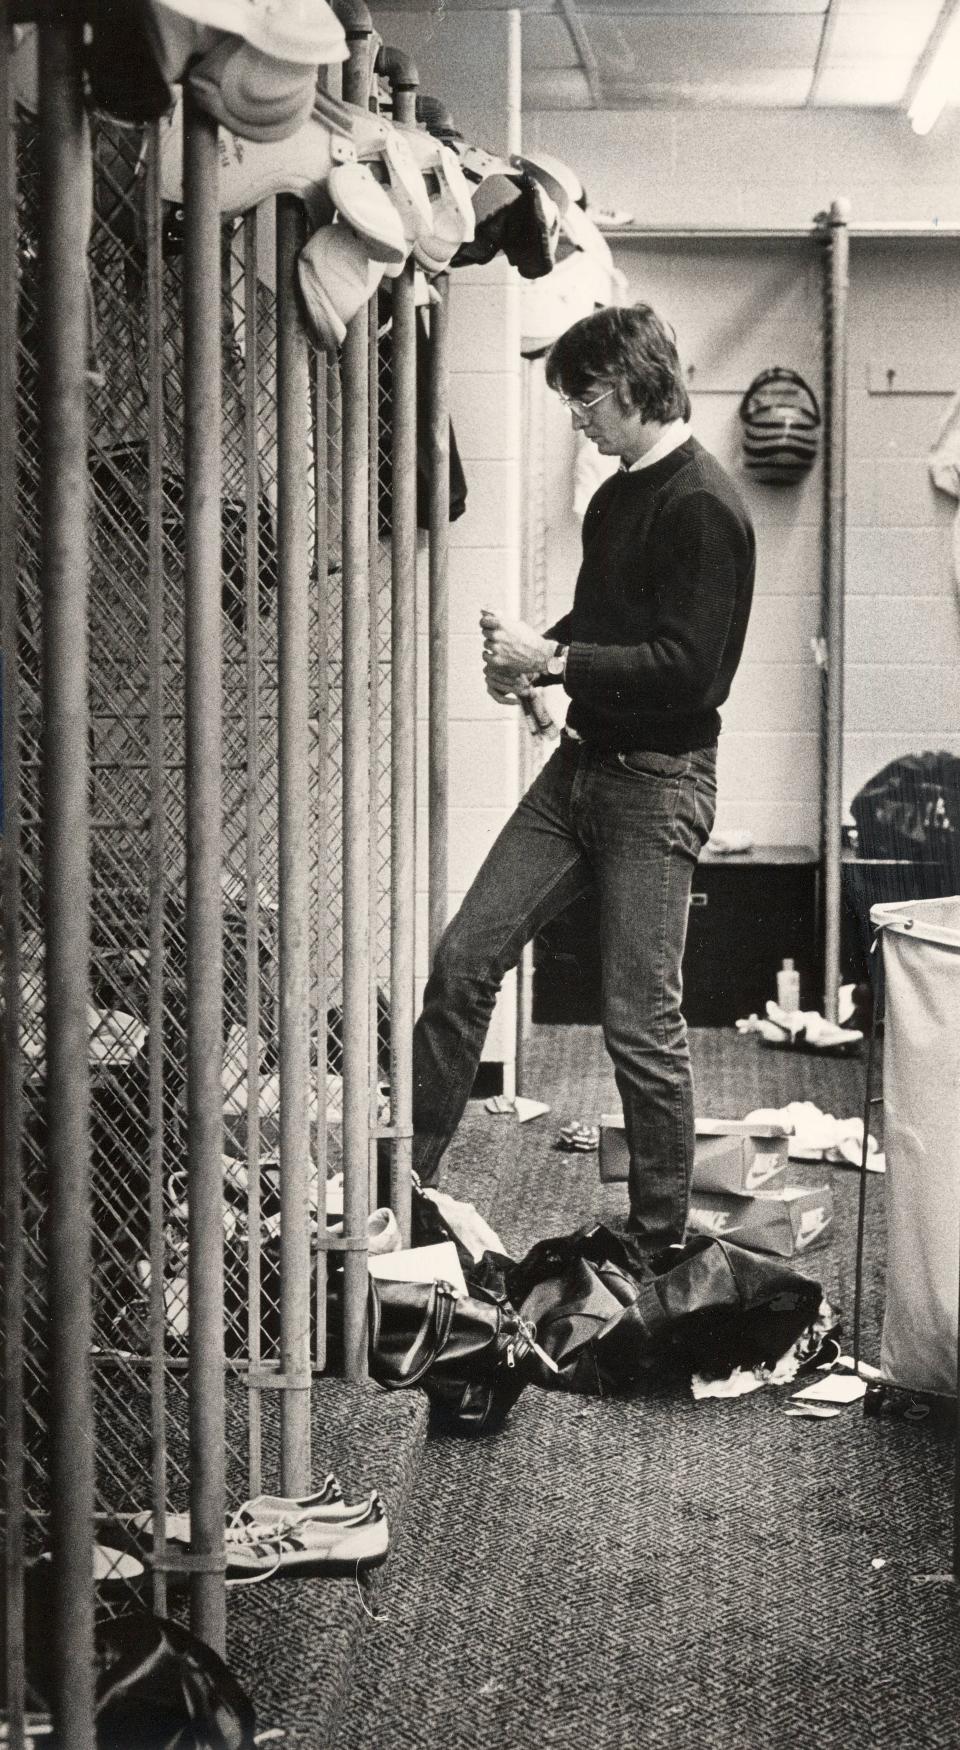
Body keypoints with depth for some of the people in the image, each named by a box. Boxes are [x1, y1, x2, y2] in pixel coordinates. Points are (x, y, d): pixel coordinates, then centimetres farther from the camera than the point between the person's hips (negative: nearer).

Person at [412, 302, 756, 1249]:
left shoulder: (703, 505, -15)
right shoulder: (617, 496, 14)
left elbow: (685, 667, -22)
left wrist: (553, 658, -18)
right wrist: (528, 657, 5)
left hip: (657, 784, -9)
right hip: (581, 763, 9)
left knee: (640, 1023, -3)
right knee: (464, 959, 4)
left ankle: (660, 1241, 11)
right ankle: (406, 1174, 14)